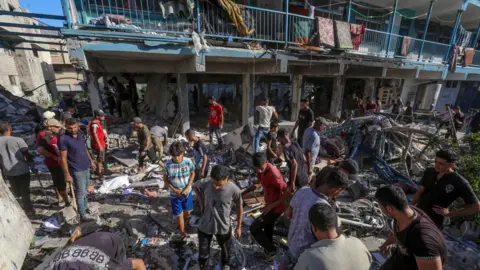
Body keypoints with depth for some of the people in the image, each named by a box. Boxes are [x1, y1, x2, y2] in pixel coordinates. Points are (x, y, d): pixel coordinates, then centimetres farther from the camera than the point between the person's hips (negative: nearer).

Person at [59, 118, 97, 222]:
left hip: (86, 167, 7)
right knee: (80, 193, 1)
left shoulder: (80, 134, 2)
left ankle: (85, 206, 40)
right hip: (77, 170, -7)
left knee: (86, 189, 22)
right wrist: (67, 174, -17)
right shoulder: (63, 139, -19)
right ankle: (83, 216, 11)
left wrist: (91, 160, 18)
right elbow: (63, 158, -18)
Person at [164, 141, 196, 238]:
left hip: (187, 192, 2)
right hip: (175, 195, -1)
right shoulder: (168, 165, -19)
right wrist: (175, 190, -16)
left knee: (187, 212, 22)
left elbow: (192, 174, -4)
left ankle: (184, 225, 54)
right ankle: (183, 233, 33)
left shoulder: (188, 161, -19)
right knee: (179, 215, 9)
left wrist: (187, 188, -13)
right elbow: (166, 179, -6)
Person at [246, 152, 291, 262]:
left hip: (275, 207, -8)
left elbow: (288, 193, -28)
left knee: (254, 228, 2)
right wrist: (246, 191, -5)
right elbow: (259, 183, 11)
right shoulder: (261, 169, -7)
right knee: (267, 229, 25)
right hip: (269, 205, 8)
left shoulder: (273, 174, -33)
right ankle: (268, 254, 47)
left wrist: (272, 205, -24)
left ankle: (272, 249, 19)